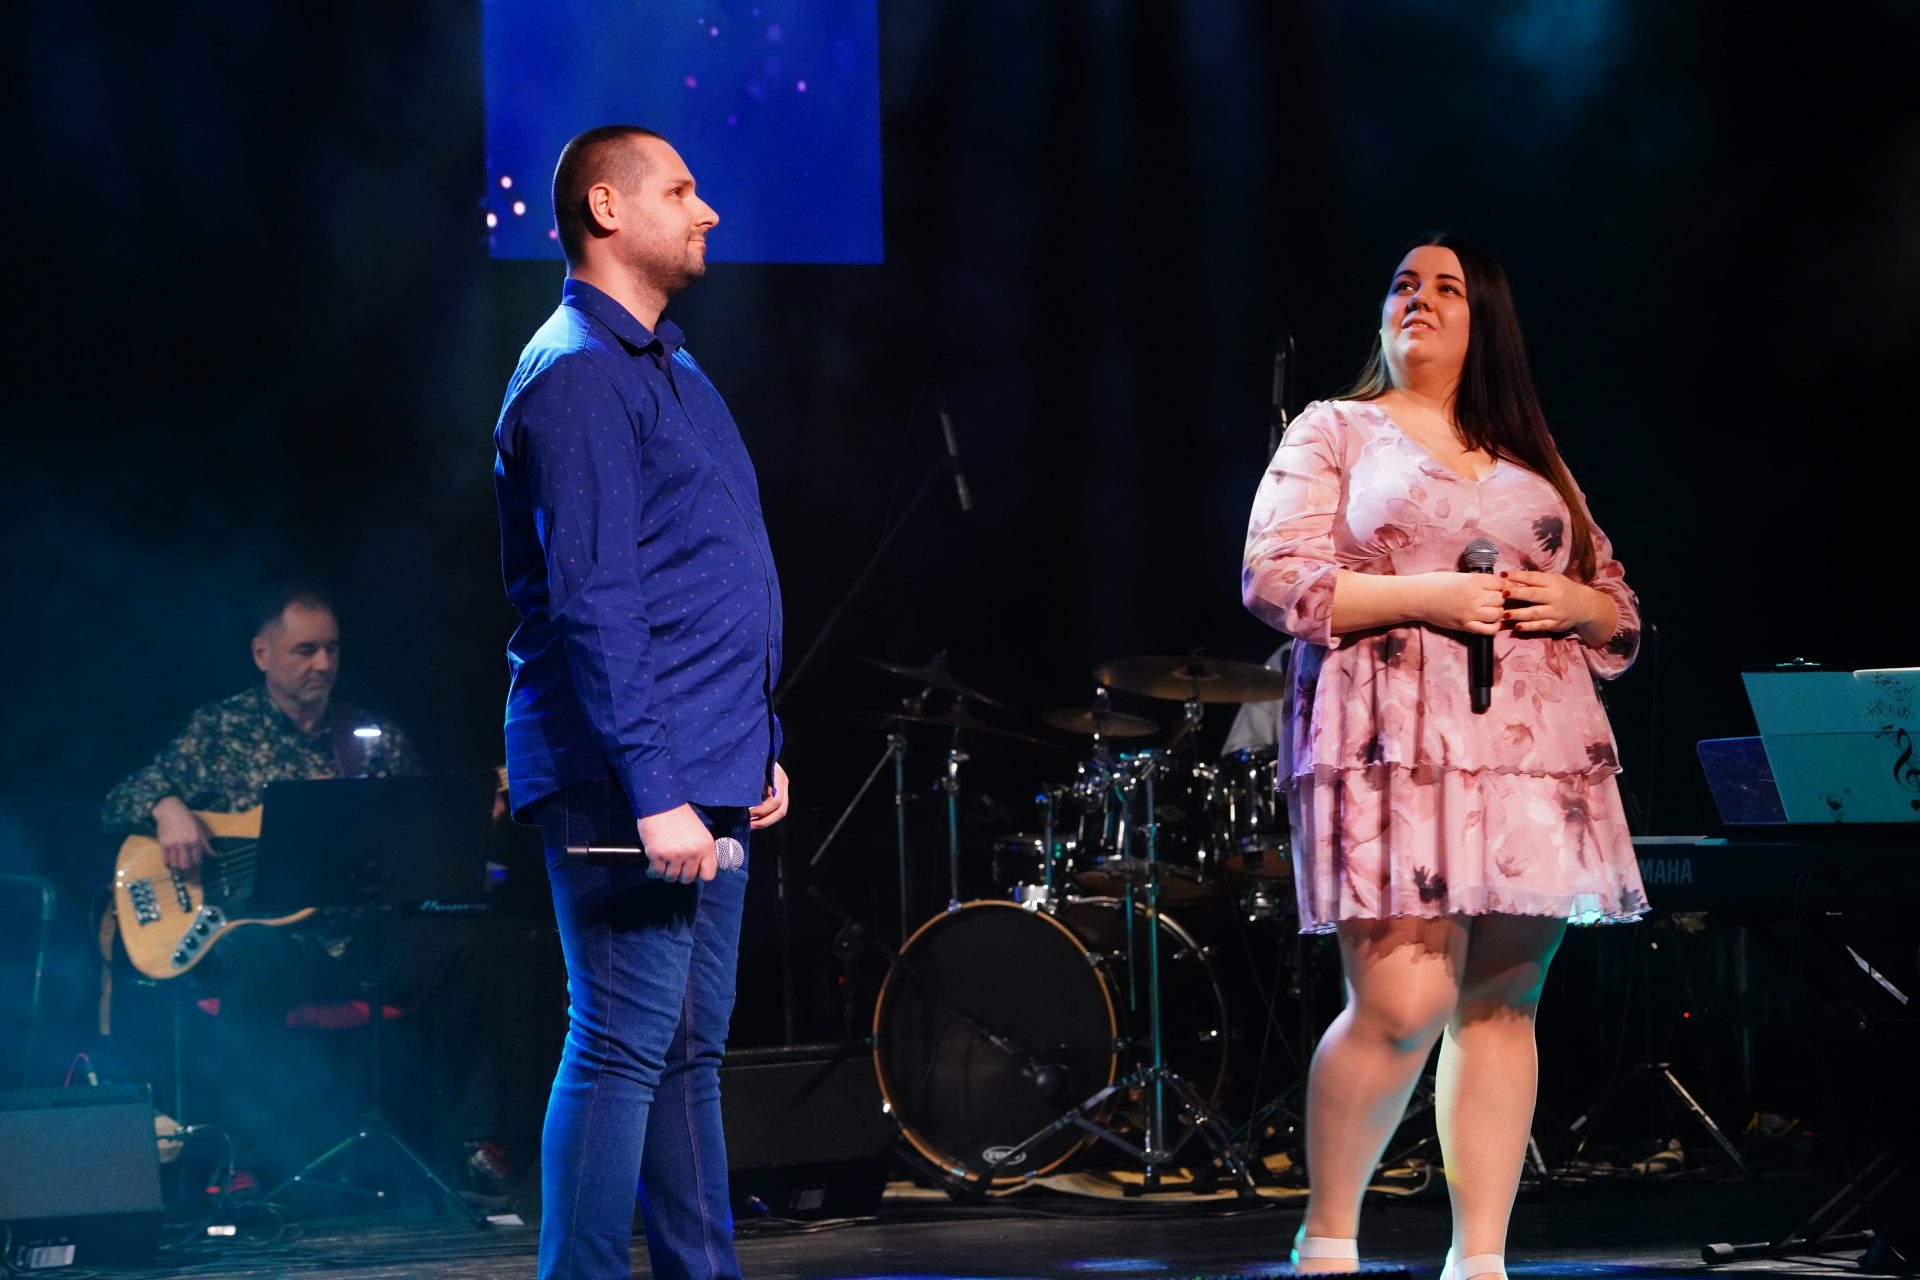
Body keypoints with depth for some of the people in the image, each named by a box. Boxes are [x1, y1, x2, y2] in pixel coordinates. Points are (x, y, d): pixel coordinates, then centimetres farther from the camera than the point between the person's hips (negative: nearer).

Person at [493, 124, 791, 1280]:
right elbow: (595, 604, -19)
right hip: (628, 784, -10)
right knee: (624, 1043, -9)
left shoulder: (668, 366, 19)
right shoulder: (578, 375, -12)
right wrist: (655, 792, -24)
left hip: (703, 778, 10)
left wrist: (758, 745, 20)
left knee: (690, 1050, 11)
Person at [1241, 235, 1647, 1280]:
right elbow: (1274, 577, -3)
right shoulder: (1335, 432, 10)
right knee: (1402, 1004, -16)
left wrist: (1575, 604, -1)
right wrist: (1428, 596, -12)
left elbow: (1618, 612, 22)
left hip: (1535, 750, 5)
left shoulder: (1530, 461, 22)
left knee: (1502, 1004, 0)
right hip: (1395, 748, -4)